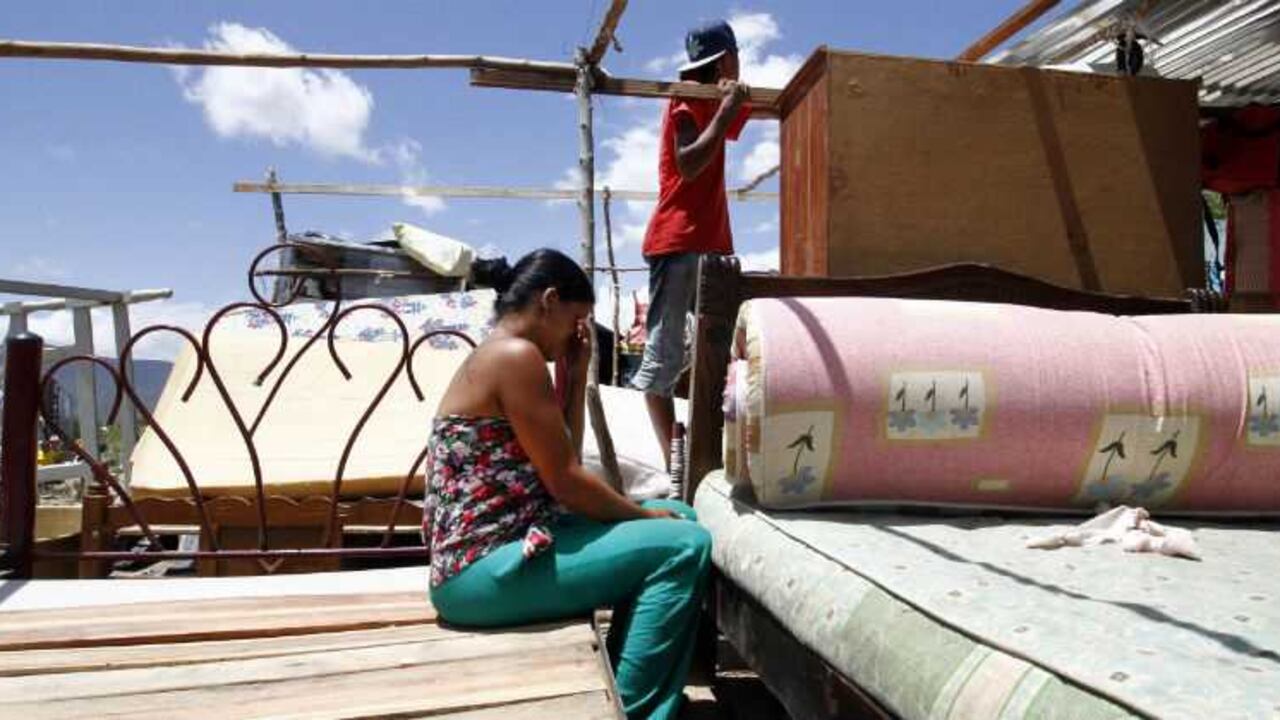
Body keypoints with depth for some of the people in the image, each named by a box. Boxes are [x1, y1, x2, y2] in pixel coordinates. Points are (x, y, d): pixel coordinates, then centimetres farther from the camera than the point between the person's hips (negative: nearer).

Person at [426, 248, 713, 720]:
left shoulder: (493, 358, 16)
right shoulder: (517, 355, -15)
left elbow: (561, 465, 15)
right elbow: (566, 483, -17)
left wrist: (576, 377, 11)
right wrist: (645, 515, -3)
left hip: (489, 554, 10)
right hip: (486, 571, -10)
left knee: (679, 518, 13)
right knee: (684, 546, -15)